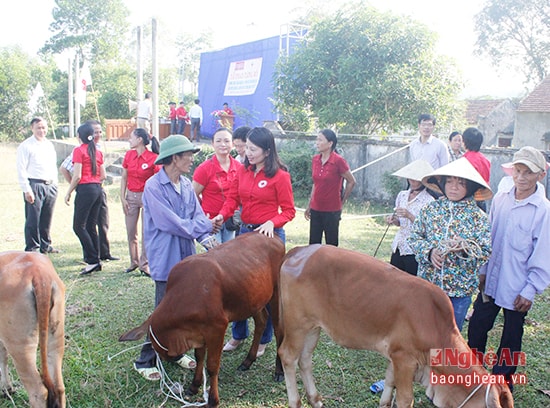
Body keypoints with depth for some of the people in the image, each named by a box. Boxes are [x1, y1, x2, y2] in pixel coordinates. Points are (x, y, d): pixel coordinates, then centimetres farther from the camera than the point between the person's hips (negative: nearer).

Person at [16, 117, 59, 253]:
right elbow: (21, 170, -9)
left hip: (50, 186, 6)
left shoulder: (49, 145, 15)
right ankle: (32, 248, 5)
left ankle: (45, 246, 23)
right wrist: (27, 190, -15)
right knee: (33, 220, -4)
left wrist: (55, 184, 14)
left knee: (47, 220, 12)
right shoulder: (26, 146, -5)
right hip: (34, 186, -6)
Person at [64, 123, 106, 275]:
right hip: (98, 189, 7)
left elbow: (77, 176, -12)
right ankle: (95, 262, 13)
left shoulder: (79, 150, -7)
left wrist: (68, 193, -3)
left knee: (79, 226, -2)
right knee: (91, 227, 11)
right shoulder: (97, 151, 12)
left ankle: (93, 260, -6)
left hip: (85, 189, -7)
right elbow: (103, 176, 13)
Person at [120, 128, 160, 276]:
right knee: (131, 232, 9)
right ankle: (134, 262, 23)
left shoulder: (153, 158, -11)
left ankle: (145, 264, 9)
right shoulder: (129, 155, 4)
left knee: (147, 232, -1)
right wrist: (123, 198, 2)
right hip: (131, 196, 5)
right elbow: (124, 177, 8)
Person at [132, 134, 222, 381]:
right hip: (165, 259, -7)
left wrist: (206, 238, -14)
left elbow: (198, 215, 5)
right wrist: (206, 227, -13)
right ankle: (145, 361, 15)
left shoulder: (186, 184, 7)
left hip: (186, 256, 7)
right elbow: (170, 222, -20)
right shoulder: (153, 187, -15)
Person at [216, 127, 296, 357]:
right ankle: (238, 335, 30)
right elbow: (233, 199, 5)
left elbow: (289, 211, -9)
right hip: (245, 232, 5)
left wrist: (272, 222, -26)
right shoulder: (242, 171, 5)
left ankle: (263, 340, 24)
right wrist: (222, 215, -15)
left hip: (270, 235, -5)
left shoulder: (280, 176, -11)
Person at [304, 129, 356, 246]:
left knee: (331, 245, 5)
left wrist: (342, 201, 3)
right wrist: (309, 206, 15)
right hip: (315, 210, 5)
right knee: (313, 244, 9)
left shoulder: (338, 161, -13)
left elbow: (351, 182, -3)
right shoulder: (315, 160, 4)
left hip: (332, 211, -5)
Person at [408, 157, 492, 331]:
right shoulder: (430, 209, 0)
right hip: (428, 283, 1)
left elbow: (486, 251, -6)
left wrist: (466, 247, -25)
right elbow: (414, 236, 2)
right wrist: (429, 251, -16)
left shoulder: (478, 217, -5)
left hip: (460, 289, -1)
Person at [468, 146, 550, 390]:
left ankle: (502, 381, 31)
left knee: (511, 337, 12)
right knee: (476, 327, 14)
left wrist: (530, 290, -10)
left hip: (517, 288, -4)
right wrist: (482, 270, 9)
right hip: (490, 281, 4)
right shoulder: (500, 200, 0)